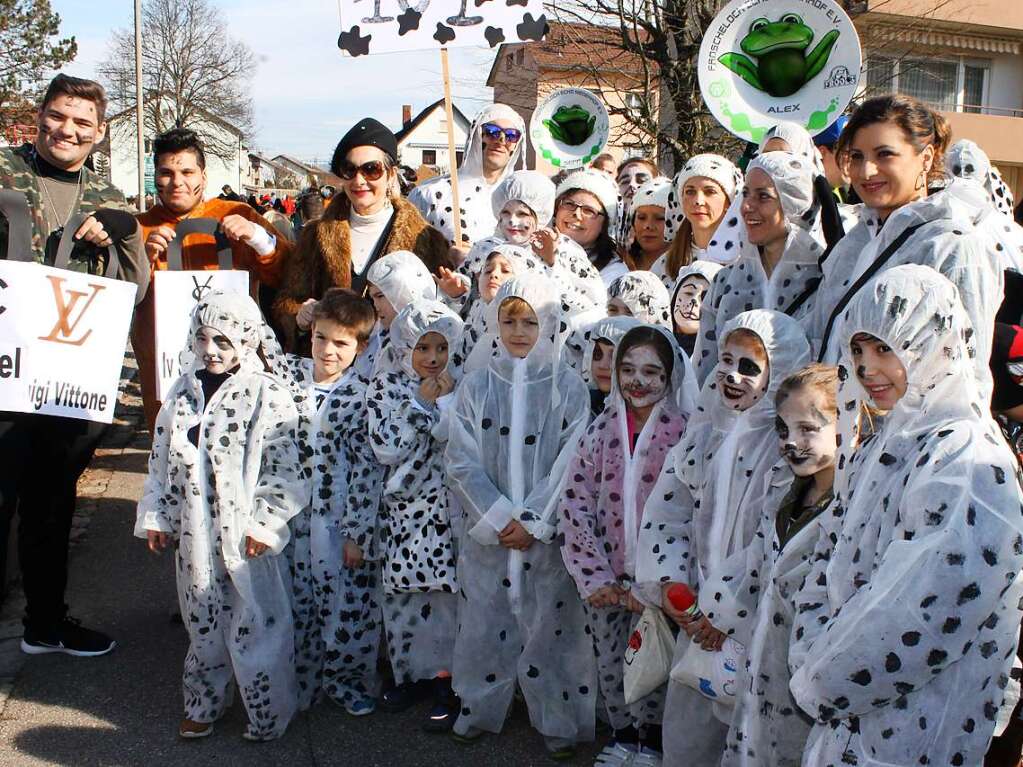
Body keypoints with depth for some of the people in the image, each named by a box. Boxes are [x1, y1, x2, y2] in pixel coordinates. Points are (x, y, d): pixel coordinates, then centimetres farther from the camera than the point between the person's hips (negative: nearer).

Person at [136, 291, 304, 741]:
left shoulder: (268, 395, -11)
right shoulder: (183, 392, 7)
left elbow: (282, 467, -12)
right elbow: (162, 459, 12)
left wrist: (264, 524, -15)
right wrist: (155, 517, 11)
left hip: (246, 533, -5)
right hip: (195, 532, 5)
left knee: (255, 626, 3)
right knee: (202, 623, 18)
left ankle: (267, 713, 19)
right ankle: (204, 704, 36)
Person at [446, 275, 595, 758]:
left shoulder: (568, 387, -3)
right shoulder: (476, 385, 1)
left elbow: (572, 464, -7)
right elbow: (463, 461, -3)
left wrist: (531, 522, -13)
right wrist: (499, 519, -12)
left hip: (546, 533, -1)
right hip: (486, 531, 2)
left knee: (549, 626, 5)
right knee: (484, 623, 11)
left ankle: (559, 719, 21)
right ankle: (480, 709, 30)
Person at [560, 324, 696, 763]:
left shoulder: (685, 434, -9)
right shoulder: (602, 430, 0)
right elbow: (575, 505, -1)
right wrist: (595, 576, -7)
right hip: (604, 579, 3)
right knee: (608, 664, 13)